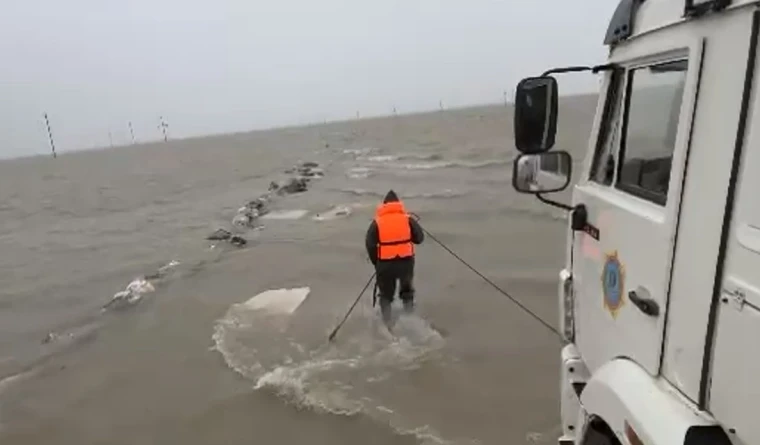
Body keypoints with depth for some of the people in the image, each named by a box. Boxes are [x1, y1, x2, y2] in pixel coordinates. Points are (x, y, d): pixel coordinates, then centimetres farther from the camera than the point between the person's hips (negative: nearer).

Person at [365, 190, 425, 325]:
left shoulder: (377, 222, -1)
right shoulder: (408, 220, 0)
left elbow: (370, 244, -5)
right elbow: (420, 238, -1)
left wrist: (376, 262, 6)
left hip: (385, 264, 0)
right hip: (406, 261, 0)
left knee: (386, 292, 18)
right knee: (407, 289, 28)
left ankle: (386, 320, 17)